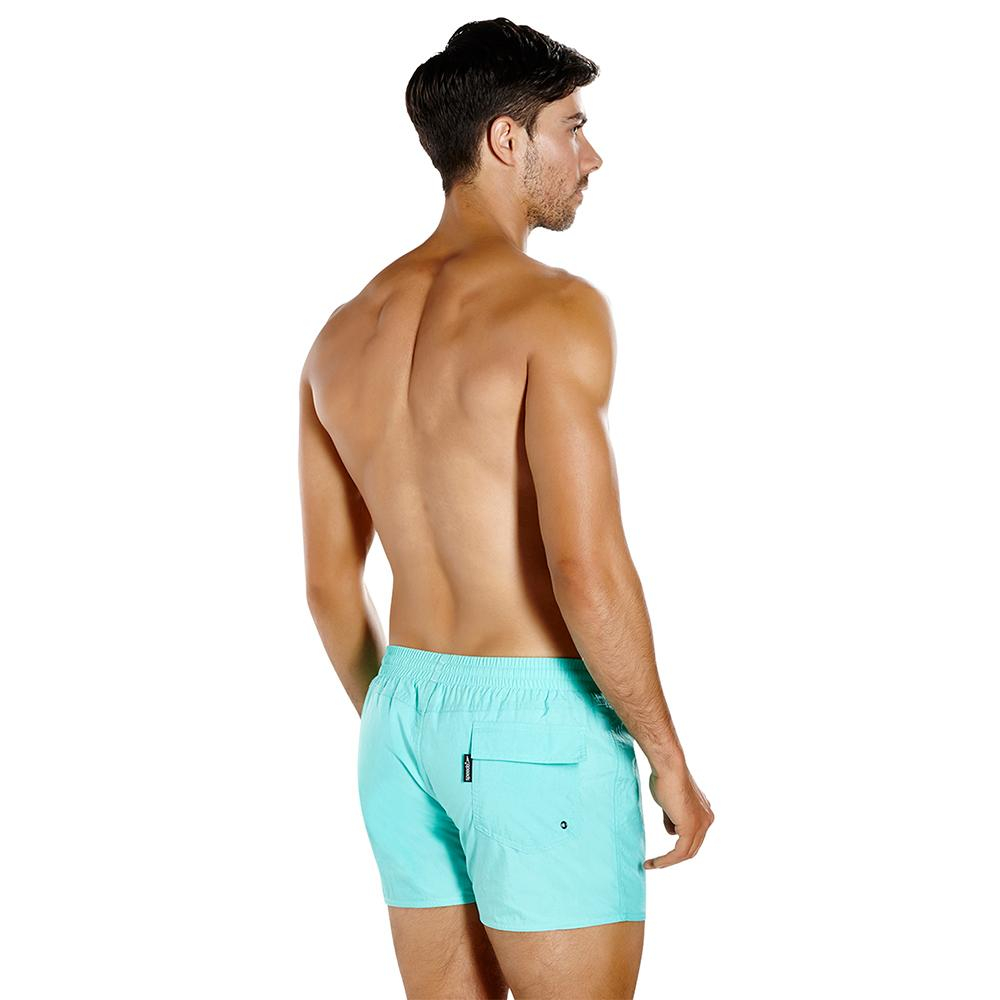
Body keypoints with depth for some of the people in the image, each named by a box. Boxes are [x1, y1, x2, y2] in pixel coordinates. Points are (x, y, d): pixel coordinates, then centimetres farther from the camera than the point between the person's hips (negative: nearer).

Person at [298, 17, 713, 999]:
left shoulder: (345, 335, 8)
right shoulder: (552, 307, -15)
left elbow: (328, 581, 13)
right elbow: (586, 566, -22)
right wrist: (668, 757, -11)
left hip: (405, 719, 7)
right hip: (537, 720, -7)